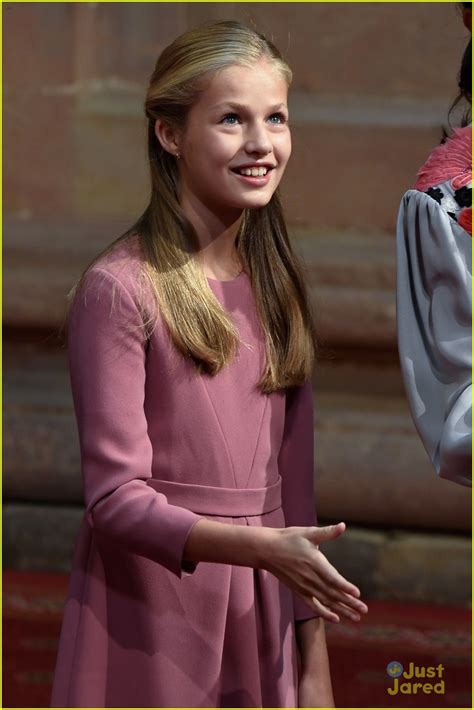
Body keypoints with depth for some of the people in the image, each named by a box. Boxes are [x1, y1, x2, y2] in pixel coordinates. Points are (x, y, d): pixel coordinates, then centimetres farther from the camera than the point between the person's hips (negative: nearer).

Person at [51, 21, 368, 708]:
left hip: (260, 619, 5)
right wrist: (264, 547, -26)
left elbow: (291, 484, 9)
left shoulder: (276, 286, 8)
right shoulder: (117, 289, -12)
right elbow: (115, 498, -15)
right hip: (148, 626, -5)